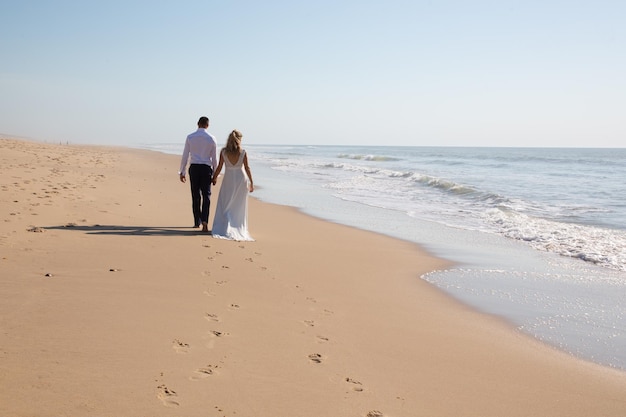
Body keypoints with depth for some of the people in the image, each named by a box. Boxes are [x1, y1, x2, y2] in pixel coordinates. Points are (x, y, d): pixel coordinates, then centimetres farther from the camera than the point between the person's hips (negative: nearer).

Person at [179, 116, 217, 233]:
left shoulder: (190, 137, 1)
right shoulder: (211, 138, 1)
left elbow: (185, 156, 2)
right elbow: (214, 158, 3)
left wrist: (182, 172, 8)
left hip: (194, 167, 1)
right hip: (206, 168, -1)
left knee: (195, 195, 10)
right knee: (206, 195, 1)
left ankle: (197, 222, 18)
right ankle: (204, 221, -16)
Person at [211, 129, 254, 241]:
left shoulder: (223, 152, -6)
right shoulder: (243, 152, -7)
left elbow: (219, 167, -3)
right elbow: (247, 168, -5)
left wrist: (214, 177, 12)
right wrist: (251, 182, 2)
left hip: (228, 179, 0)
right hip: (241, 179, 0)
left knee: (225, 205, 7)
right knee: (239, 206, 12)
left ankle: (225, 227, -6)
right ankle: (239, 227, 15)